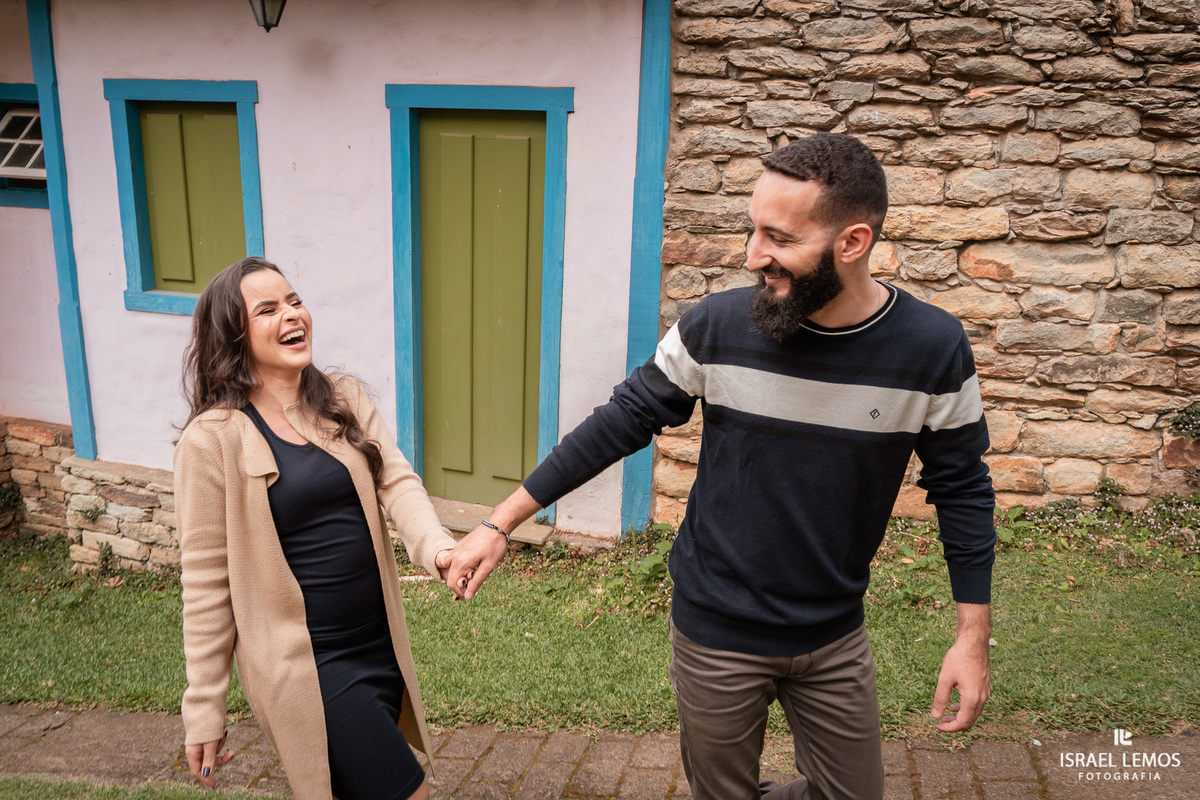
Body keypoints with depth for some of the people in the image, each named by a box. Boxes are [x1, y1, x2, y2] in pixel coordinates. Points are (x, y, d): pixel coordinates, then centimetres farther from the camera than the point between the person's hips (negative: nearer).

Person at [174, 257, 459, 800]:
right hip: (305, 665, -6)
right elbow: (207, 582, -9)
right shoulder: (213, 440, -12)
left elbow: (396, 481, -8)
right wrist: (203, 711, -5)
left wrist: (436, 547, -29)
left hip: (379, 646, 6)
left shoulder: (345, 400, 4)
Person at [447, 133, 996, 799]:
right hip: (716, 634, -1)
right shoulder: (718, 327, -15)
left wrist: (973, 635, -3)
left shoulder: (932, 349, -13)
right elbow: (621, 423, -7)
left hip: (835, 640, 1)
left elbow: (962, 488, -2)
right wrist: (498, 524, -6)